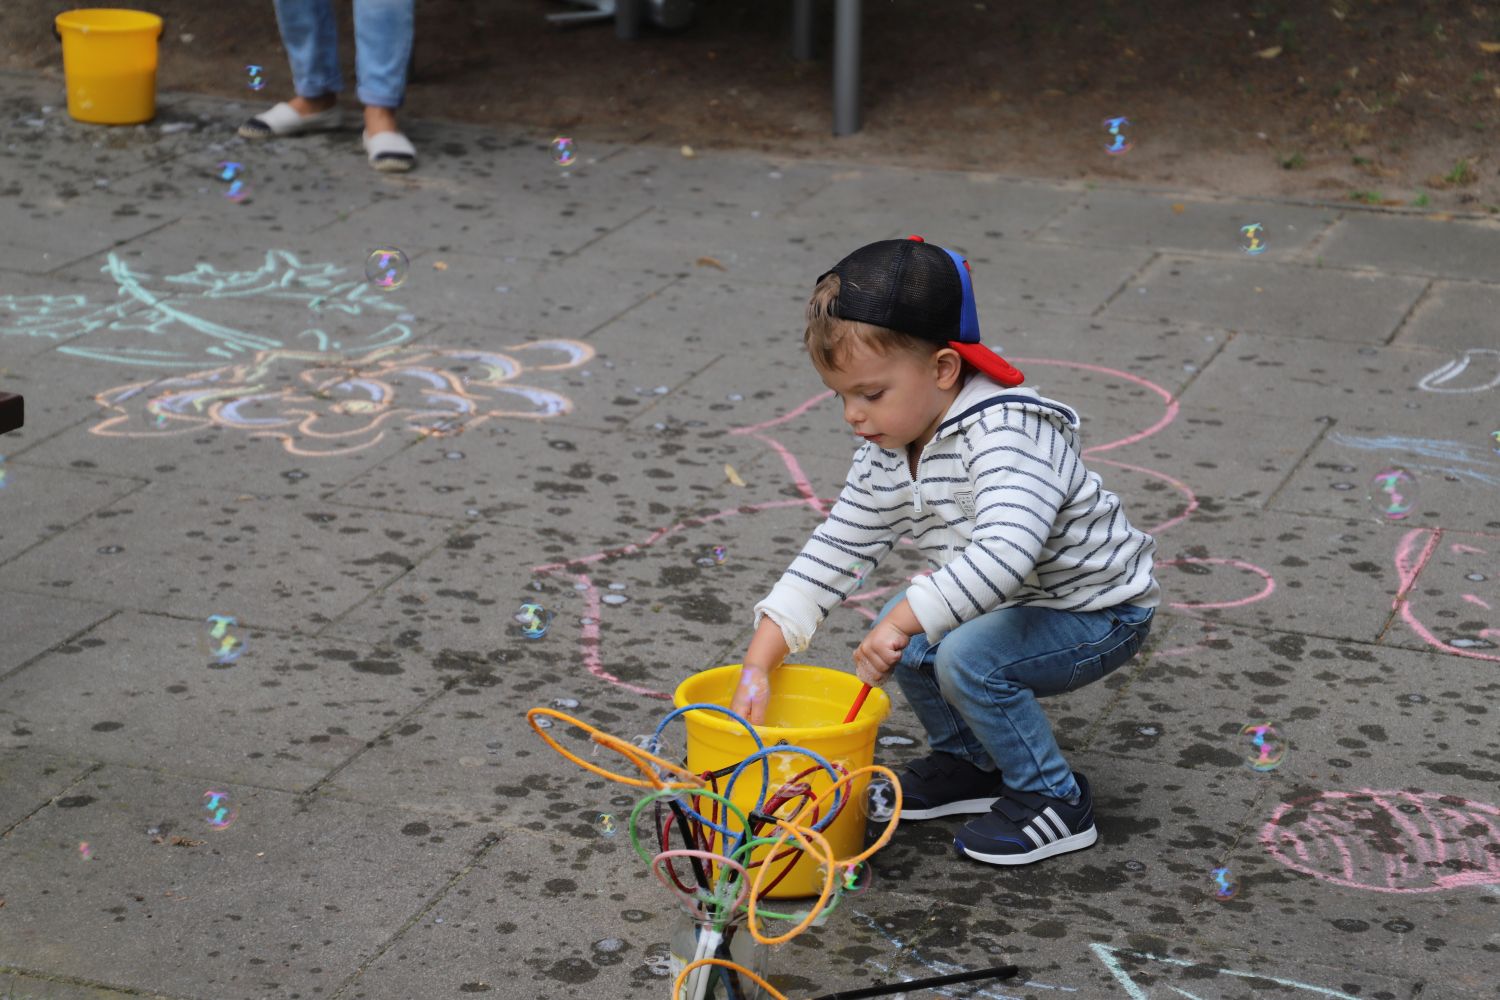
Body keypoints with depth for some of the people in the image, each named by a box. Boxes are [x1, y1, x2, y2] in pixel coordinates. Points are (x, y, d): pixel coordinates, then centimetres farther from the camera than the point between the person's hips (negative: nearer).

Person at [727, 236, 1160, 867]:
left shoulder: (1005, 434, -33)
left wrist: (905, 619, -49)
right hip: (1014, 602, 9)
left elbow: (1006, 551, -49)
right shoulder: (888, 453, -5)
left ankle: (1055, 801, -8)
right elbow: (835, 552, -2)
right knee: (905, 638, 0)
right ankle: (970, 761, 19)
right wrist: (759, 662, -9)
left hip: (1102, 612, -9)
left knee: (969, 655, -27)